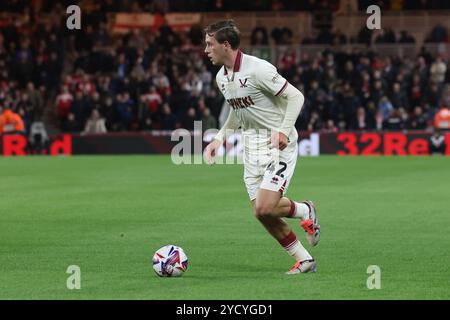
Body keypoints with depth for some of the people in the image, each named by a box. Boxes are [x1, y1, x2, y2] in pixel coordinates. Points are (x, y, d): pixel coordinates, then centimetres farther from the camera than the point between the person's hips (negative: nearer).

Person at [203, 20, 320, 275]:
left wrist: (284, 131, -25)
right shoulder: (222, 77, 8)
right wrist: (219, 139, 13)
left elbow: (296, 96, -16)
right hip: (252, 147, 8)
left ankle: (305, 211, 12)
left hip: (279, 145, -8)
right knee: (261, 213, 2)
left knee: (265, 207, -19)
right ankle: (304, 260, 15)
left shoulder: (258, 69, -18)